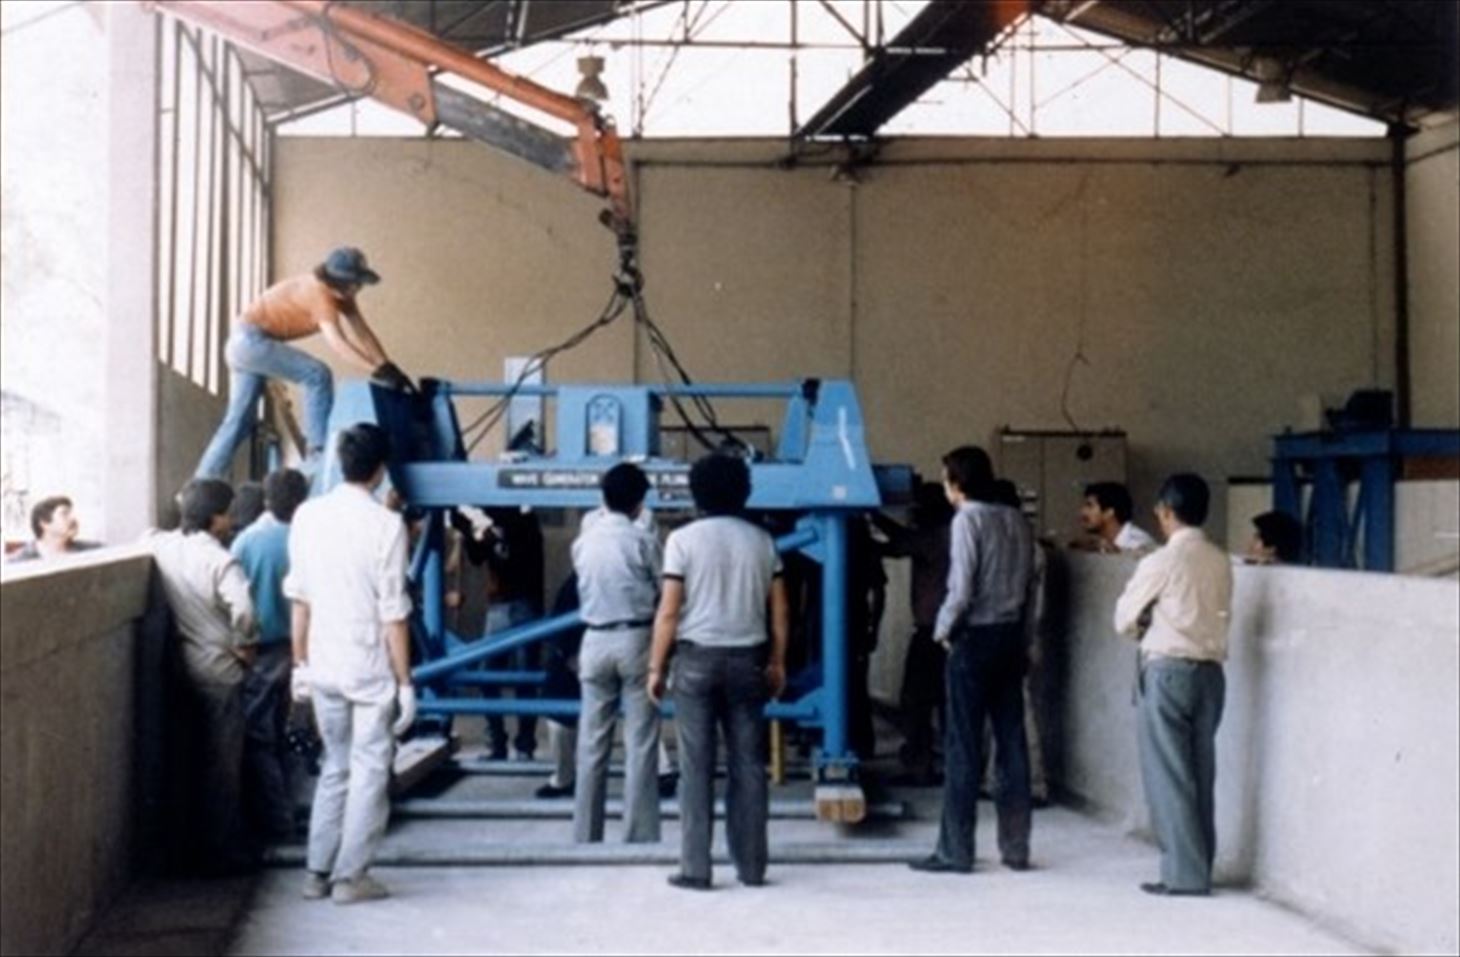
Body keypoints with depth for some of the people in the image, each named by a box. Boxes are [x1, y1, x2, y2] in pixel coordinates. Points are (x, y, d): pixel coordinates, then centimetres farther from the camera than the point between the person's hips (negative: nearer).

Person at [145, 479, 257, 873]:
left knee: (203, 759, 18)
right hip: (220, 668, -7)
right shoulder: (218, 560, -20)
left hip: (186, 663, 7)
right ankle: (221, 853, 8)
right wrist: (244, 644, -17)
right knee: (223, 765, 2)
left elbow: (146, 538, 25)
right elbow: (243, 608, -35)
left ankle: (207, 844, 27)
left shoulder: (162, 547, 0)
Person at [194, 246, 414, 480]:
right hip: (249, 339, -10)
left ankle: (203, 484, 15)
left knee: (239, 419, 12)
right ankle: (318, 450, -15)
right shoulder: (319, 292, -25)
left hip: (245, 342, 10)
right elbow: (336, 342, -34)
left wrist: (390, 369, -9)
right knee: (317, 375, -19)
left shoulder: (340, 294, 2)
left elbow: (362, 334, 0)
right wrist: (377, 372, -38)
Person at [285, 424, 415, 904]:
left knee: (335, 766, 17)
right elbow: (393, 613, -12)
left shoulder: (307, 516, 1)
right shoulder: (385, 524, -13)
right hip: (371, 667, -5)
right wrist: (405, 681, -6)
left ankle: (318, 872, 18)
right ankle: (350, 876, 7)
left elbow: (299, 598, 6)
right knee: (370, 770, 6)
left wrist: (300, 663, 16)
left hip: (323, 666, 5)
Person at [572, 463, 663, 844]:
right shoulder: (643, 541, -8)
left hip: (595, 641, 4)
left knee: (592, 742, 7)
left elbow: (583, 589, 12)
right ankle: (640, 835, 0)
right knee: (640, 743, 0)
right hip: (635, 640, -4)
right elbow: (664, 594, -1)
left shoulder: (583, 541, 4)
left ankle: (586, 835, 10)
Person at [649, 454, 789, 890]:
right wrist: (776, 663, 17)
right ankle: (751, 865, 10)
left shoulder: (684, 539, -5)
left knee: (697, 768, 0)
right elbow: (780, 610, 7)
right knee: (748, 765, 7)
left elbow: (669, 611, -8)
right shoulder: (760, 540, 6)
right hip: (747, 658, 3)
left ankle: (695, 868, 0)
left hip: (697, 658, -3)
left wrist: (655, 667, -1)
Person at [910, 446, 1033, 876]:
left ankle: (955, 850, 1)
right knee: (1012, 741, 8)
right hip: (1011, 635, 7)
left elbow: (961, 590, -16)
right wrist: (1022, 633, 11)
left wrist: (942, 629, -1)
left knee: (963, 747, -2)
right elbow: (1027, 582, 8)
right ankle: (1016, 847, 11)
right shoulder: (1016, 520, 9)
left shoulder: (968, 520, -11)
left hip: (974, 639, -7)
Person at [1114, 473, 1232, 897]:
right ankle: (1200, 866, 17)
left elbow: (1124, 620, -3)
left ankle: (1184, 873, 0)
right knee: (1200, 772, 12)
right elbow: (1217, 614, 11)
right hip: (1211, 670, 6)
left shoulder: (1161, 563, -12)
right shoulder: (1221, 562, 4)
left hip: (1168, 671, -6)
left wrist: (1144, 629, 18)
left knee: (1168, 774, 0)